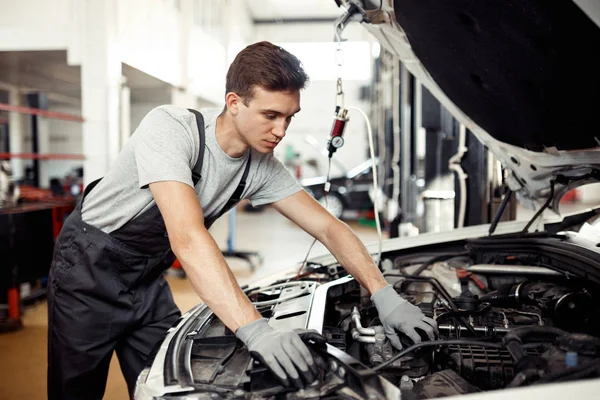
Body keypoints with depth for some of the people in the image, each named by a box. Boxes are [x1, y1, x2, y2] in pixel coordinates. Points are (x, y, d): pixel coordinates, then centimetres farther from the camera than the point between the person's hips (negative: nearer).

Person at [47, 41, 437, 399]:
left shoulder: (262, 166, -11)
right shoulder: (170, 129, -32)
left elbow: (329, 227, -10)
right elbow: (187, 237, -44)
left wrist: (385, 296, -22)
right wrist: (255, 330, -51)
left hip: (148, 275, 5)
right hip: (90, 266, -5)